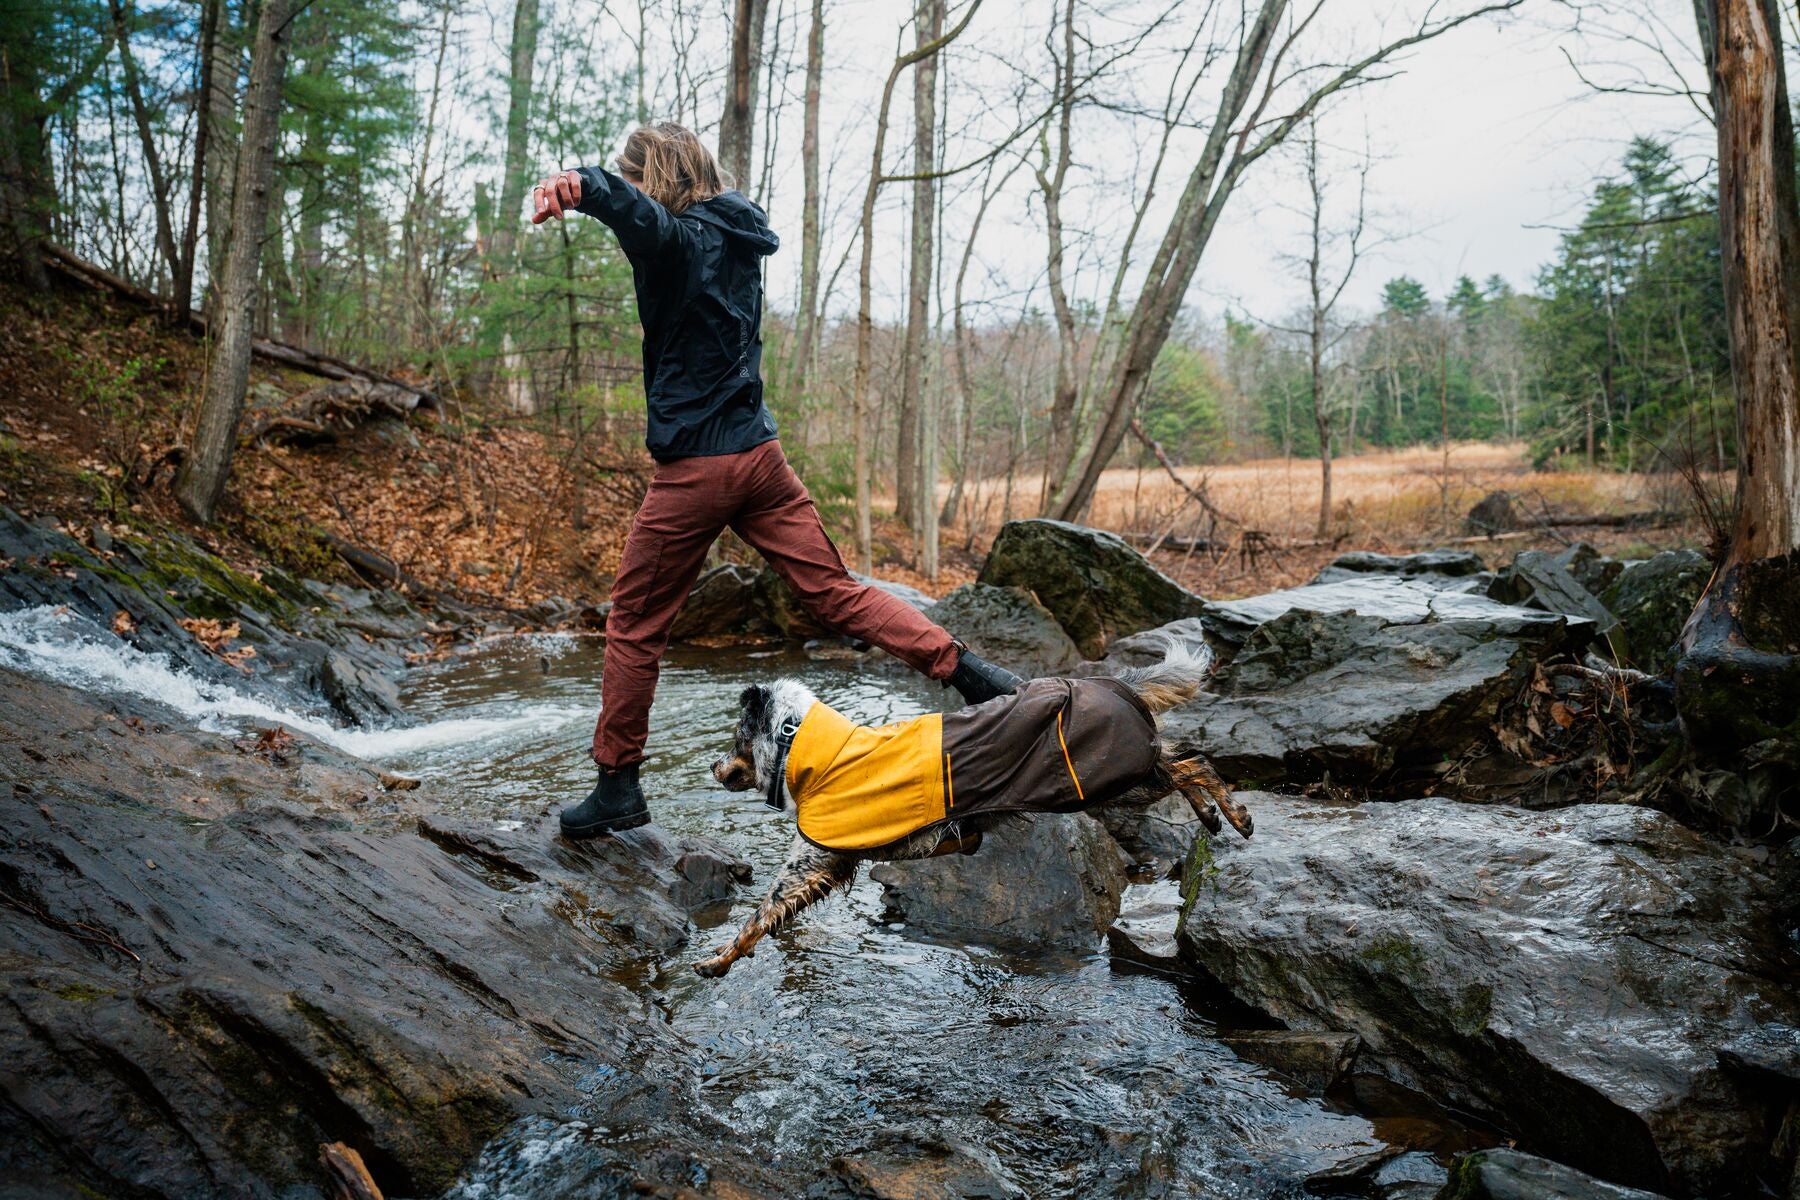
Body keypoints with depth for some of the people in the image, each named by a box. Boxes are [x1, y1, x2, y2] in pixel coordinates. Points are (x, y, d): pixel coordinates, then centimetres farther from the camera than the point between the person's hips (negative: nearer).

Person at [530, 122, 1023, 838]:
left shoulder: (680, 239, -10)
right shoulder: (737, 240, 15)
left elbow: (640, 213, -35)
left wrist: (582, 186, -54)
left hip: (694, 467, -7)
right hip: (760, 454, 7)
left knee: (635, 625, 6)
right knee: (835, 592, 7)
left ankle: (618, 784, 14)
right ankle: (970, 673, -4)